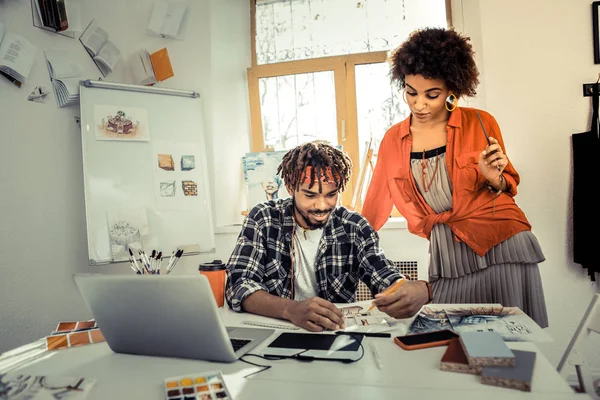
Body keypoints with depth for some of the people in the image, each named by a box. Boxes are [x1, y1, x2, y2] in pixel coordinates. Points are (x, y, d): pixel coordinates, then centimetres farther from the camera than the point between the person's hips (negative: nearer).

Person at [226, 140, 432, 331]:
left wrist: (417, 290, -35)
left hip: (339, 331, 2)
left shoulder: (354, 227, -3)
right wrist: (291, 309, -36)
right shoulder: (262, 219, -8)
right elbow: (238, 286, -17)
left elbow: (388, 281, -11)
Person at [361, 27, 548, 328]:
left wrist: (494, 178, -14)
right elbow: (376, 200, 12)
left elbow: (508, 186, 8)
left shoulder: (480, 123, -4)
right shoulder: (394, 140, 2)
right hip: (448, 254, 2)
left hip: (503, 243, -1)